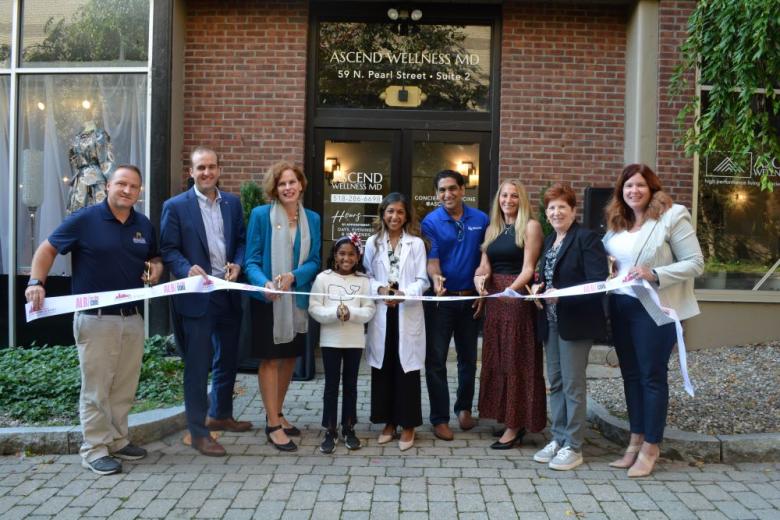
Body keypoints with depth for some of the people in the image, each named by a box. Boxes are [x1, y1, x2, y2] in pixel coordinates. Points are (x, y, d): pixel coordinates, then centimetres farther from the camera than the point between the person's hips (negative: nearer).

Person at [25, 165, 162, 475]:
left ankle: (117, 441, 27)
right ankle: (95, 449, 14)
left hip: (133, 318, 5)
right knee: (96, 388, 2)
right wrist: (36, 282, -15)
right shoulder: (85, 219, -7)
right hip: (95, 319, -5)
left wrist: (156, 268, -2)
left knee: (125, 388, 13)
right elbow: (48, 249, -1)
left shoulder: (144, 225, 7)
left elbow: (154, 258, 21)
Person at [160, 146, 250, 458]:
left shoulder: (232, 203, 9)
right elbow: (168, 250, -7)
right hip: (196, 295, -5)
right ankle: (198, 432, 12)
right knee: (198, 365, 1)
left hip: (229, 293, 5)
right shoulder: (175, 206, -5)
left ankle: (220, 415, 38)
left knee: (228, 358, 18)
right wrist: (187, 269, -24)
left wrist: (237, 264, -7)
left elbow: (241, 241, 12)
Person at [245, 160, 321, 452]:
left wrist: (292, 276, -18)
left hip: (298, 299, 4)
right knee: (270, 359, 1)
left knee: (290, 357, 13)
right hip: (267, 300, -4)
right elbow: (252, 261, -9)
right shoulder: (261, 215, -6)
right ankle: (273, 425, 10)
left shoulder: (312, 219, 5)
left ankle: (277, 413, 30)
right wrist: (265, 283, -28)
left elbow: (314, 261, 2)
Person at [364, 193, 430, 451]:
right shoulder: (373, 242, 8)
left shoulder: (416, 243, 2)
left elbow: (422, 280, -2)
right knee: (383, 368, 7)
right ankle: (388, 422, 20)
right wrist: (380, 288, -13)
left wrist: (404, 293, -19)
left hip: (408, 314, -2)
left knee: (407, 369, 1)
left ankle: (408, 425, 14)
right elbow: (366, 276, 6)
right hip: (381, 313, 2)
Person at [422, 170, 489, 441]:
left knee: (468, 357, 15)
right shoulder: (430, 222, -6)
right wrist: (436, 278, -34)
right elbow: (431, 258, -13)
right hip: (441, 299, -2)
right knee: (436, 360, 0)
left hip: (470, 299, 3)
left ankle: (464, 407, 33)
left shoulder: (480, 220, 1)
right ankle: (440, 418, 10)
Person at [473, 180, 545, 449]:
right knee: (497, 359, 10)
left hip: (519, 296, -7)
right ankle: (506, 416, 21)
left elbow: (528, 268, -12)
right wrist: (479, 277, -14)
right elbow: (484, 264, 9)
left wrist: (511, 289, -27)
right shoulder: (492, 229, 15)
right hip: (494, 298, 7)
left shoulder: (530, 226, -5)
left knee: (517, 360, -1)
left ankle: (515, 426, 6)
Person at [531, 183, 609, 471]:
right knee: (555, 382, 13)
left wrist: (561, 294, -24)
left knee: (573, 384, -1)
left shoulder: (587, 238, -9)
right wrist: (539, 287, 0)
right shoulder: (549, 240, 15)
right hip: (551, 322, 8)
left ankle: (573, 447, 9)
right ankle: (558, 438, 24)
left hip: (575, 322, -8)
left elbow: (598, 282, -17)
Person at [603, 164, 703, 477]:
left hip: (654, 309, -6)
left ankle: (650, 447, 15)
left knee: (652, 376, 3)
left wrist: (655, 274, -23)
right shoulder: (616, 222, 11)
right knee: (630, 374, 13)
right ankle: (636, 440, 25)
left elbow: (695, 263, -11)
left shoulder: (672, 217, -9)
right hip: (620, 308, 6)